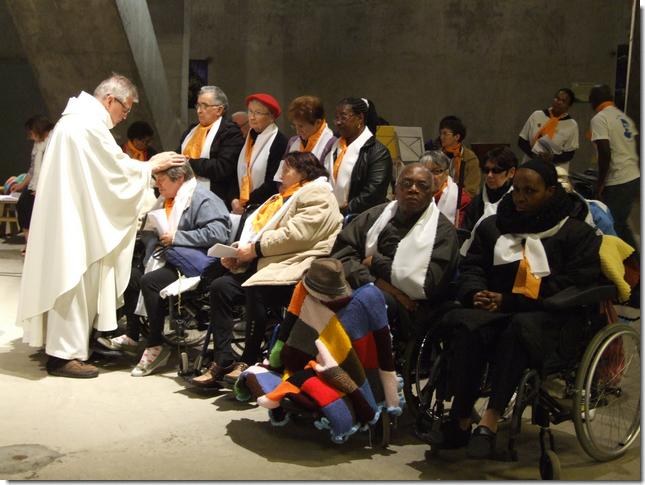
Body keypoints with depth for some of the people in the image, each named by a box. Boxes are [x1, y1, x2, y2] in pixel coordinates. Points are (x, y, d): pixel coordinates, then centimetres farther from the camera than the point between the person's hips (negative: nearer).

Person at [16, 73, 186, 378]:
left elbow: (102, 170, 18)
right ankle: (64, 354, 0)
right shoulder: (89, 123, -17)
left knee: (74, 281, 14)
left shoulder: (81, 118, 17)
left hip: (72, 215, 11)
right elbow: (115, 168, -15)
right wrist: (151, 166, -3)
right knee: (74, 281, -5)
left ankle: (62, 345, 21)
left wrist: (143, 167, 13)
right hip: (75, 219, -11)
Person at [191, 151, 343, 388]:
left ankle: (248, 361, -21)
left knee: (255, 289, -34)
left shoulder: (316, 196, -2)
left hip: (294, 269, -9)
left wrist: (256, 248, -13)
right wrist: (240, 254, 3)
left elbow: (295, 234, -17)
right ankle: (222, 361, -14)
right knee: (220, 286, -12)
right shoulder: (285, 197, 29)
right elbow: (259, 229, 22)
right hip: (269, 263, 9)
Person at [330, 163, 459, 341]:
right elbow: (341, 251, 3)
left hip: (408, 310, -3)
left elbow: (429, 285, -7)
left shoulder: (443, 230, 5)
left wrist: (376, 262, -2)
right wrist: (377, 283, -13)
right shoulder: (376, 215, 16)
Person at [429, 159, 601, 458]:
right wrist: (476, 293, -7)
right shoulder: (492, 226, 22)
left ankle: (490, 421, -41)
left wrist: (509, 302, -12)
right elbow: (471, 268, 20)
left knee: (521, 326, -39)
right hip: (498, 312, 3)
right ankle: (460, 421, -32)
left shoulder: (577, 233, 8)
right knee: (466, 324, -32)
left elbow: (574, 287, -4)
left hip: (551, 320, -3)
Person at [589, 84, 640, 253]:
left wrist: (600, 184, -12)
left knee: (611, 227, 1)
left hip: (617, 183, -8)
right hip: (635, 179, 8)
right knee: (621, 224, 20)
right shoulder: (625, 117, 15)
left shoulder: (599, 119, -10)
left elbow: (605, 153, -19)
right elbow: (634, 148, 15)